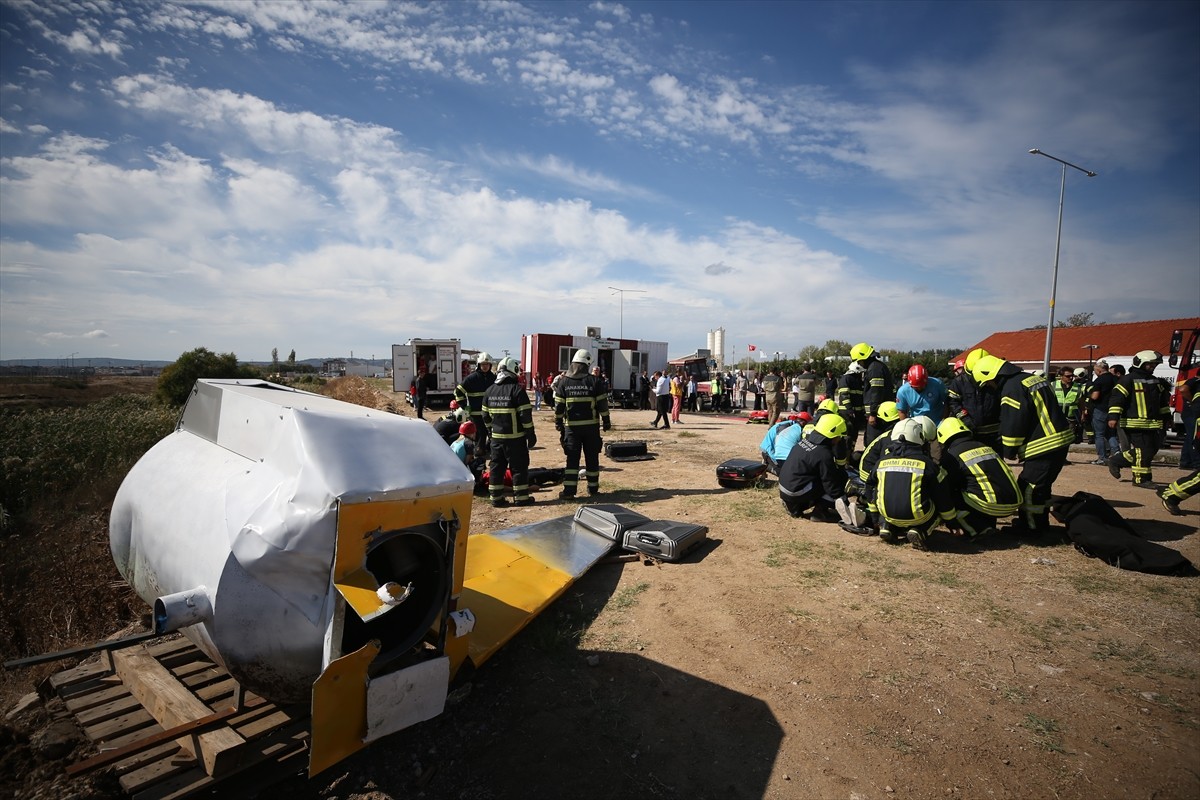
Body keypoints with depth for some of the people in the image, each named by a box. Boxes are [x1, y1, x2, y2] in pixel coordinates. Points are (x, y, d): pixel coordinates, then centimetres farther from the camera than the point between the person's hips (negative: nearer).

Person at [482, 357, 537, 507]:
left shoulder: (490, 390, 7)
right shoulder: (516, 389, -12)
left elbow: (486, 415, 13)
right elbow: (525, 414, -14)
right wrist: (531, 434, -7)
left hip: (496, 436, 5)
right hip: (515, 437, -5)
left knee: (496, 467, 11)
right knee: (519, 467, 4)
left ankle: (496, 497, 15)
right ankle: (521, 497, 7)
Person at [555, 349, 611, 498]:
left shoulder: (564, 382, -1)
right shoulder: (595, 381, -5)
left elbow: (559, 406, 1)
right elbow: (602, 403, -4)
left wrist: (558, 422, 11)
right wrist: (606, 420, 6)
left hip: (572, 426, 0)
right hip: (591, 426, 0)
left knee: (572, 458, 4)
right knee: (592, 458, 11)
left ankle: (569, 490, -2)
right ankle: (593, 488, 20)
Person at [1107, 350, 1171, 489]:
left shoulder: (1155, 381, 17)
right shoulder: (1128, 380, -9)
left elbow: (1162, 401, 27)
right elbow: (1116, 397, -17)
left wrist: (1167, 416, 28)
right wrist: (1113, 416, -24)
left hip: (1153, 424, 9)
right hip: (1136, 424, -9)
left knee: (1152, 450, 10)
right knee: (1143, 451, -6)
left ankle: (1116, 461, 17)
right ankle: (1141, 479, 3)